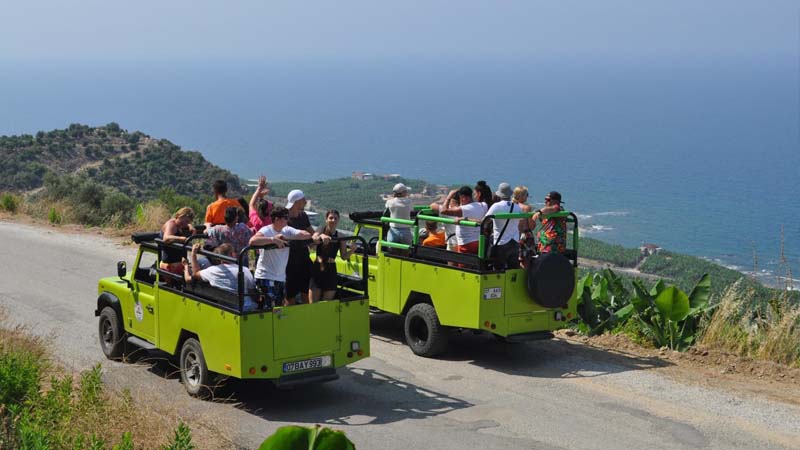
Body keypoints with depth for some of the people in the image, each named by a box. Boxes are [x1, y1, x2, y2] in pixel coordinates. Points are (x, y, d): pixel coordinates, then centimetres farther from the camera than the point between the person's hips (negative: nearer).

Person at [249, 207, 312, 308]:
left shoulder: (287, 231, 7)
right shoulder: (266, 230, -12)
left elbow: (307, 235, -3)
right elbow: (252, 241, -31)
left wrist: (287, 238, -13)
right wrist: (273, 239, -32)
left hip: (281, 277, 7)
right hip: (266, 276, -7)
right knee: (269, 307, -13)